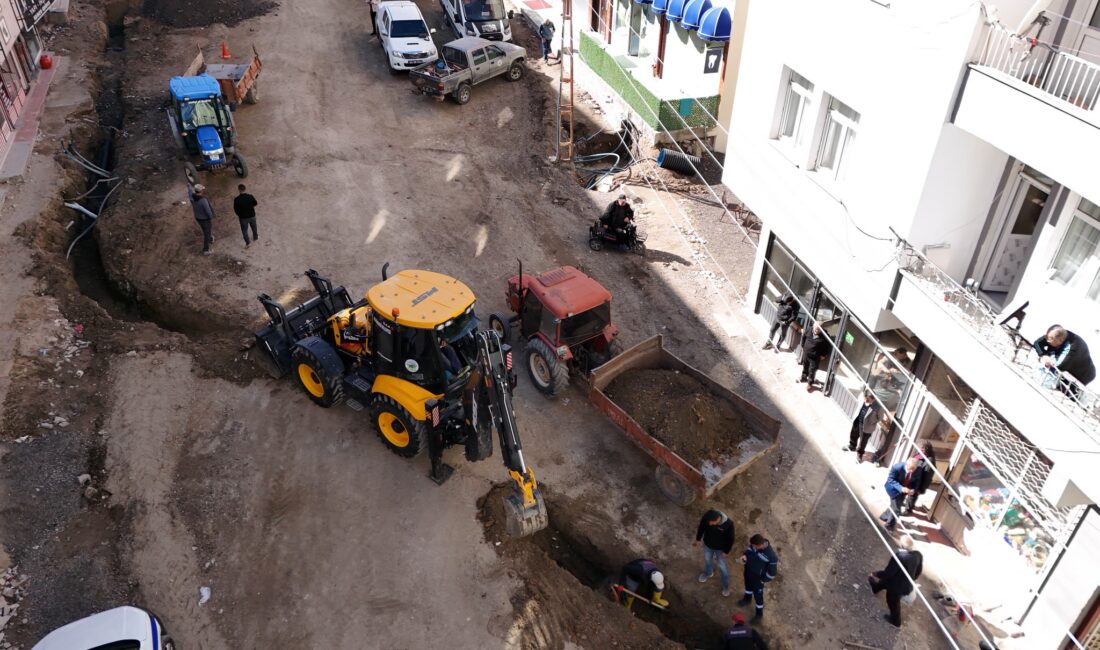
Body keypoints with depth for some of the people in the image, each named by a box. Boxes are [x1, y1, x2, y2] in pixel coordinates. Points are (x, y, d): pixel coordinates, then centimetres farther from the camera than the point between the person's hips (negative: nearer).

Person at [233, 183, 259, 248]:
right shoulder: (250, 197, -20)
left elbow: (235, 210, -12)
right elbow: (255, 204, -2)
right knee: (254, 227, 28)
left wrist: (238, 215, 8)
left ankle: (248, 243, 29)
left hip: (243, 217, -2)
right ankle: (255, 238, 50)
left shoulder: (237, 199, -23)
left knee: (244, 230, 19)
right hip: (252, 215, 2)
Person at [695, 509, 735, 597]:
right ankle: (708, 573, 63)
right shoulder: (706, 516, -32)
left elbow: (730, 538, -20)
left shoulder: (728, 524, -39)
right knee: (707, 559, 30)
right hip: (707, 544, 3)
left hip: (720, 548, -2)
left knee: (722, 566, 20)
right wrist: (698, 539, 5)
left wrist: (726, 551, -8)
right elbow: (701, 527, -9)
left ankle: (726, 585, 48)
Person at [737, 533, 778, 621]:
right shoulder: (756, 543, -23)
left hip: (757, 577, -5)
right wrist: (745, 555, -18)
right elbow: (750, 549, 1)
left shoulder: (771, 556, -39)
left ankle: (759, 614, 46)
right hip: (748, 569, 5)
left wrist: (763, 580, -10)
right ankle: (747, 598, 65)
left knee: (758, 595, 18)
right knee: (748, 584, 33)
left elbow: (772, 572, -23)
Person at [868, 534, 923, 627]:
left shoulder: (899, 557, -42)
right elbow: (918, 571, 0)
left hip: (897, 586, -7)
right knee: (884, 582, 33)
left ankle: (895, 621, 50)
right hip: (908, 584, 7)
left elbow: (888, 573, -30)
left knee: (893, 602, 24)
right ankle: (875, 588, 65)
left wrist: (875, 574, -10)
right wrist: (910, 579, 20)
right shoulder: (918, 555, -19)